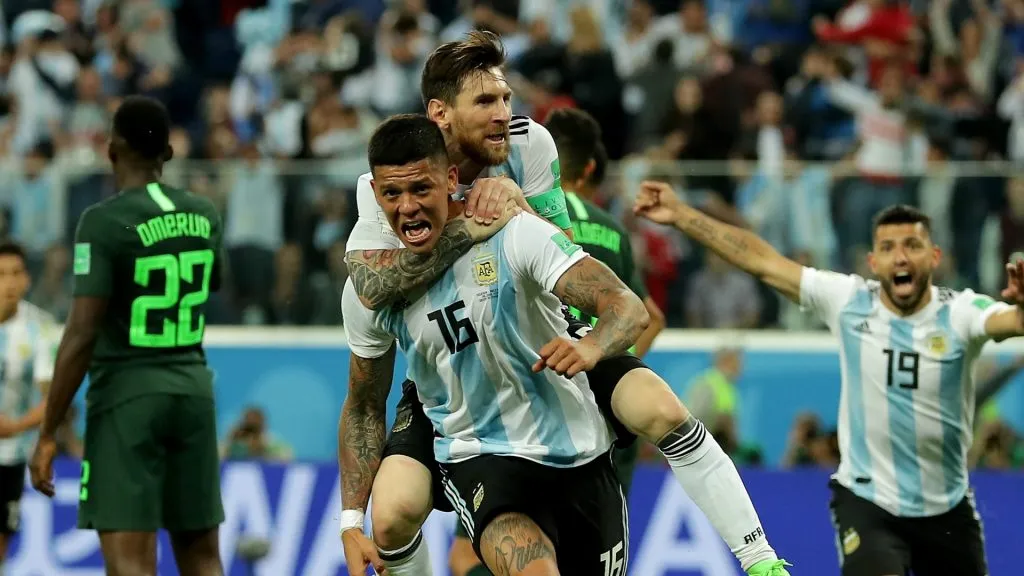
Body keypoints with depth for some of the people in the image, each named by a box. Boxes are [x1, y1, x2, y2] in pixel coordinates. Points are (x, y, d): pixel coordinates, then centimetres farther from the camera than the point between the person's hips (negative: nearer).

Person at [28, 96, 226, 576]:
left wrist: (48, 433, -13)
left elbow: (82, 334, -17)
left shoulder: (103, 221, -12)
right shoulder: (204, 216, 6)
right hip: (194, 388, 6)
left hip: (127, 395, -6)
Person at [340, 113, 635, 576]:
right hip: (480, 461, -1)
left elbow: (629, 309, -23)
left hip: (580, 454, 1)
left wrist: (591, 347, -46)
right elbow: (364, 408, 9)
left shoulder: (515, 235, -15)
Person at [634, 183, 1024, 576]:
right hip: (866, 500, -1)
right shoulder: (846, 301, -8)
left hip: (946, 509, 1)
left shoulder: (961, 313, -14)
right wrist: (680, 215, -4)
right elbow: (762, 262, -4)